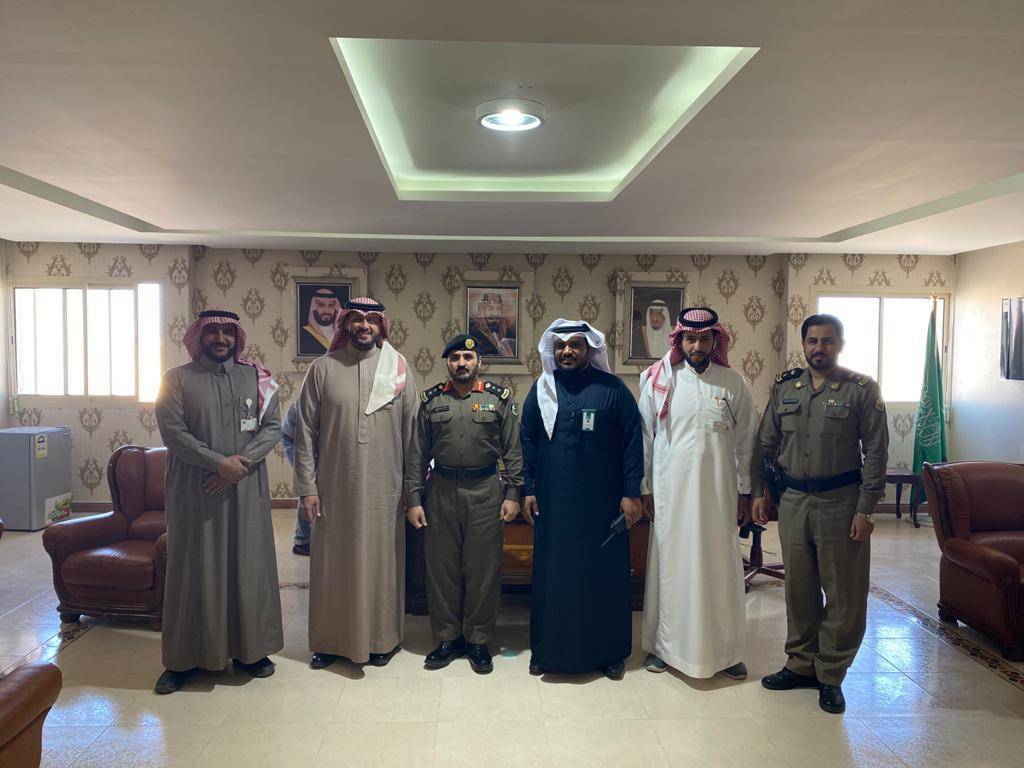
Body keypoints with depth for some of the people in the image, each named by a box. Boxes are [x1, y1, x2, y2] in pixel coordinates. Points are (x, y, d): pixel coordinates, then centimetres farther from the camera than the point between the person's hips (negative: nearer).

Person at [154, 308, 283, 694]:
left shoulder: (255, 377, 7)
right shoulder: (177, 379, 1)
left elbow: (273, 427, 0)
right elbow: (173, 433, -9)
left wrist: (243, 461, -14)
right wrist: (219, 463, -17)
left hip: (246, 491, 2)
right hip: (194, 493, -2)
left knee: (248, 567, 8)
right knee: (195, 570, 5)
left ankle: (249, 649, 21)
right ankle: (185, 657, 19)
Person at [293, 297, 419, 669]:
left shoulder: (398, 369, 1)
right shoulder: (322, 368, 0)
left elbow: (411, 431, 3)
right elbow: (305, 432, 0)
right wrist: (307, 487, -4)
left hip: (384, 488, 0)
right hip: (334, 488, 0)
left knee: (381, 562, 9)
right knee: (332, 564, 10)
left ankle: (381, 638, 26)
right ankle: (330, 640, 26)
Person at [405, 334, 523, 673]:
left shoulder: (499, 398, 3)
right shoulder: (431, 400, 7)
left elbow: (513, 451, 3)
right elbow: (417, 454, 7)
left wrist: (512, 494, -4)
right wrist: (414, 499, 1)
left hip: (485, 492, -1)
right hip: (441, 491, 2)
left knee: (483, 569, 5)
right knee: (442, 568, 8)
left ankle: (478, 640, 19)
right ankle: (448, 638, 22)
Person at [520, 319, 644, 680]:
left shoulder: (612, 389, -1)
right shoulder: (542, 389, 5)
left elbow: (632, 441, -2)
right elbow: (527, 440, 8)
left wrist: (631, 492, -6)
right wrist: (528, 489, 3)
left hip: (602, 501, -1)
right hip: (553, 501, 2)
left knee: (606, 574, 7)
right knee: (552, 574, 7)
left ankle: (609, 651, 22)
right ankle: (548, 649, 21)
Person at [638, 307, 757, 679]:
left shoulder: (733, 383, 3)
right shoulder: (659, 381, 0)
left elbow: (745, 442, 6)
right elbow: (645, 438, 3)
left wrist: (745, 491, 5)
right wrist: (645, 488, 2)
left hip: (719, 491, 1)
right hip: (671, 491, -1)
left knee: (721, 568, 7)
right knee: (671, 565, 6)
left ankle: (725, 651, 20)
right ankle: (663, 644, 20)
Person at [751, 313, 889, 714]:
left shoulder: (862, 389, -4)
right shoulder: (784, 388, 7)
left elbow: (876, 451, -6)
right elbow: (765, 445, 11)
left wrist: (865, 508, -11)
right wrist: (758, 492, 6)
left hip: (840, 501, -3)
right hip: (793, 500, 3)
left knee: (843, 594, 5)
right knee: (799, 588, 13)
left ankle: (830, 675, 20)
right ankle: (801, 664, 28)